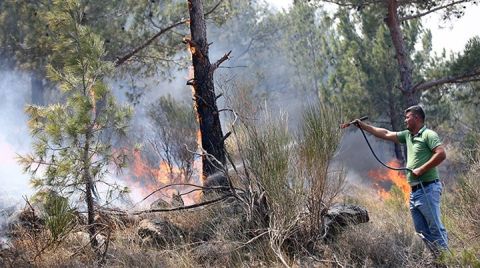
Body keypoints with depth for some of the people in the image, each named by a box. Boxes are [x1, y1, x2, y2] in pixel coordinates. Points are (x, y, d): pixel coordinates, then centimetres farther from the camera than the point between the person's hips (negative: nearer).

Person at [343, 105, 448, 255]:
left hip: (428, 189, -9)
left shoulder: (428, 134, -6)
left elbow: (441, 154, -19)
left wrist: (420, 170, -18)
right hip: (414, 191, 9)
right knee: (423, 231, 7)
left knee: (436, 228, -10)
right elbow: (385, 134, 23)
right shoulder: (408, 135, 18)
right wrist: (361, 125, 22)